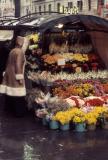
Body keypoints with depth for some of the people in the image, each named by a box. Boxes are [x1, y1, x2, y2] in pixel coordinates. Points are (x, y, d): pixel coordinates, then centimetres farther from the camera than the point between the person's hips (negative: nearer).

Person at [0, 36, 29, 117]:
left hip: (9, 74, 9)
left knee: (11, 92, 17)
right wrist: (20, 78, -19)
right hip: (15, 75, -9)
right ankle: (19, 112, 2)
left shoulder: (13, 51, 11)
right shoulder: (20, 52, -16)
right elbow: (18, 65, -21)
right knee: (18, 95, -3)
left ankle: (9, 108, 28)